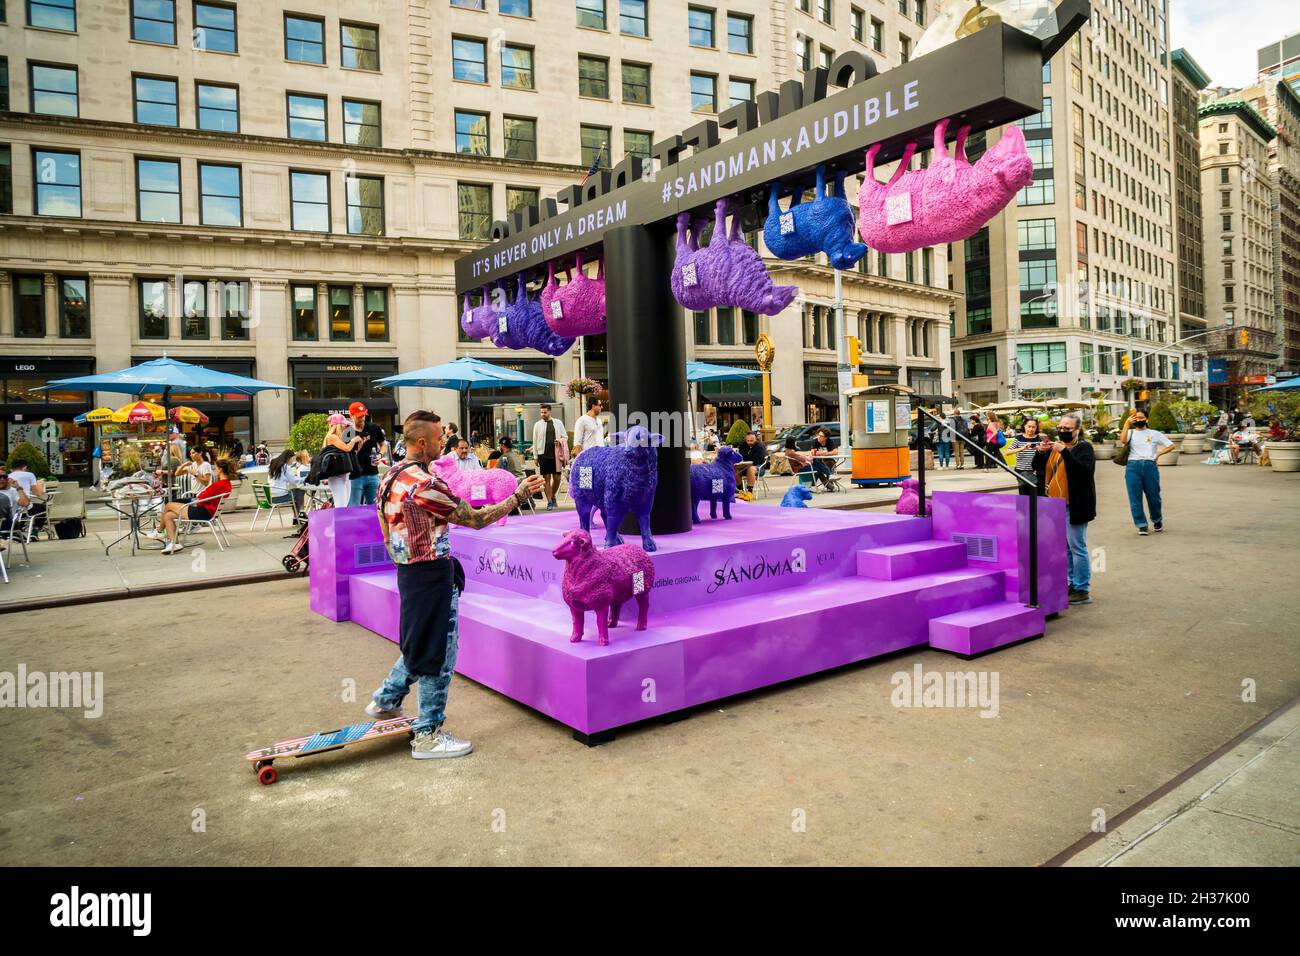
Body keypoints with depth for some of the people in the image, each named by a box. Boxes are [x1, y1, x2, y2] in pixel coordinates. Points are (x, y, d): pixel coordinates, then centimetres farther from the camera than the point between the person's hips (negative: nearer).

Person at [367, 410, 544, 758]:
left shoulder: (390, 478, 8)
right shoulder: (425, 485, -22)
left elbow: (386, 533, 16)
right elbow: (475, 519, -20)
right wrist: (519, 496, -14)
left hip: (408, 570, 10)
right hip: (433, 575, -10)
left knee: (421, 644, 26)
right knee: (439, 652, 1)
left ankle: (385, 700, 36)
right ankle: (428, 735, 11)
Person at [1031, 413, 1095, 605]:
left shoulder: (1084, 447, -6)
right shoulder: (1055, 445, 13)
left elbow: (1085, 470, -22)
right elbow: (1037, 468, 13)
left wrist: (1064, 452, -28)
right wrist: (1040, 452, -5)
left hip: (1074, 506, -7)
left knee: (1076, 546, -4)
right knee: (1064, 547, 14)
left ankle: (1082, 590, 2)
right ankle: (1071, 584, 24)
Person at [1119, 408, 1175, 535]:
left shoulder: (1154, 433, 16)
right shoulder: (1130, 432, 13)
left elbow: (1171, 445, 18)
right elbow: (1123, 440, -10)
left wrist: (1158, 453, 4)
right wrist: (1127, 423, -11)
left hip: (1150, 465, 1)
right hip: (1133, 466, -1)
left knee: (1153, 496, 6)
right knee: (1135, 498, -3)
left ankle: (1157, 520, 30)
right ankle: (1141, 525, 5)